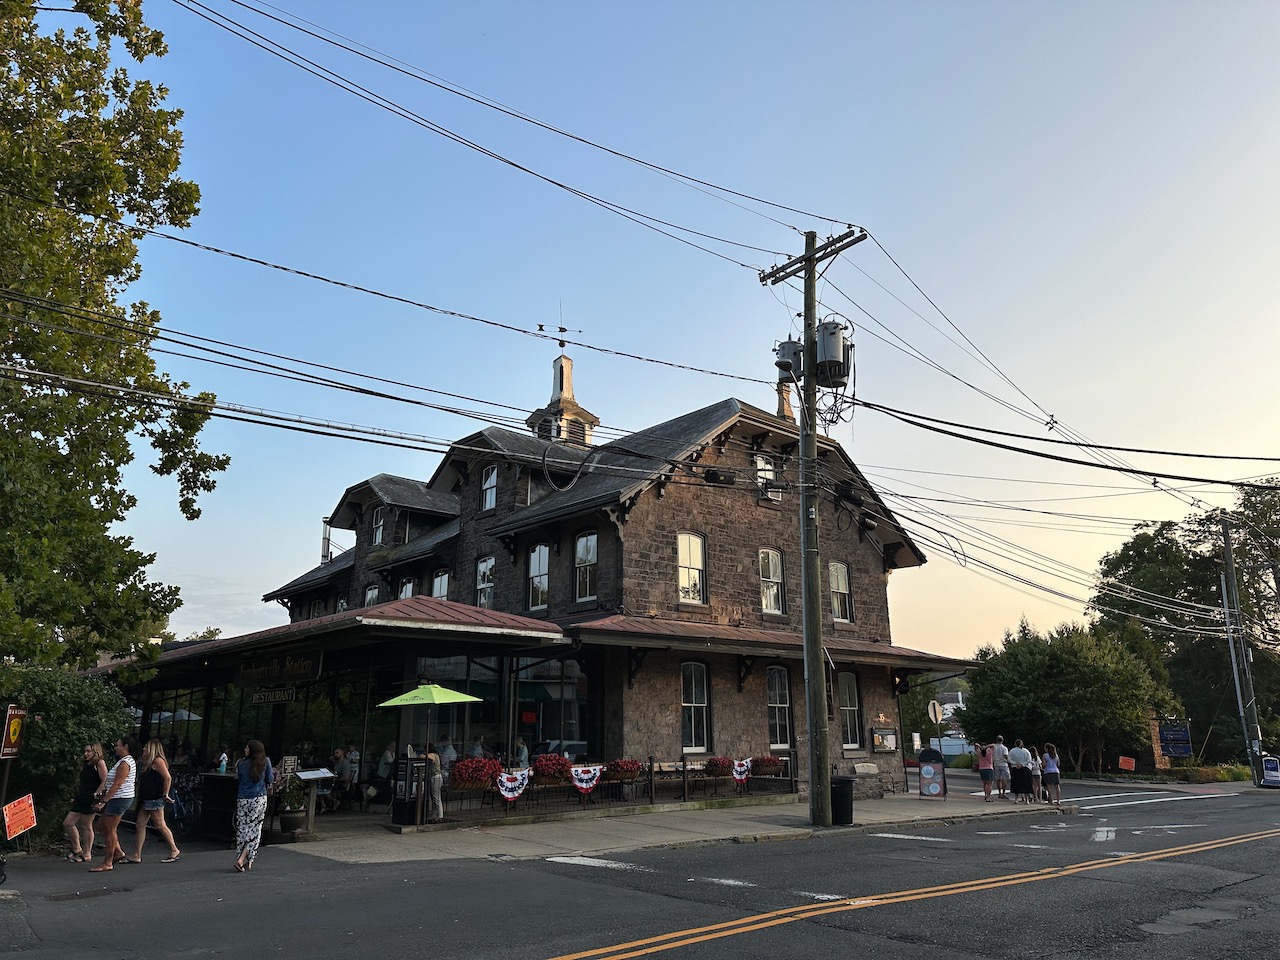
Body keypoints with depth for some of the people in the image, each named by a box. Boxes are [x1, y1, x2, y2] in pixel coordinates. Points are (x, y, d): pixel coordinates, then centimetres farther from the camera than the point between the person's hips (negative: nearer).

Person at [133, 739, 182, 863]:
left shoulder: (157, 761, -14)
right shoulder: (147, 763, 17)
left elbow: (168, 778, -22)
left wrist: (165, 794, -17)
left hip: (155, 799, -10)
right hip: (145, 799, 10)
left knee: (160, 825, -3)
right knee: (140, 825, 6)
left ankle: (175, 850, 7)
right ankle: (137, 856, 8)